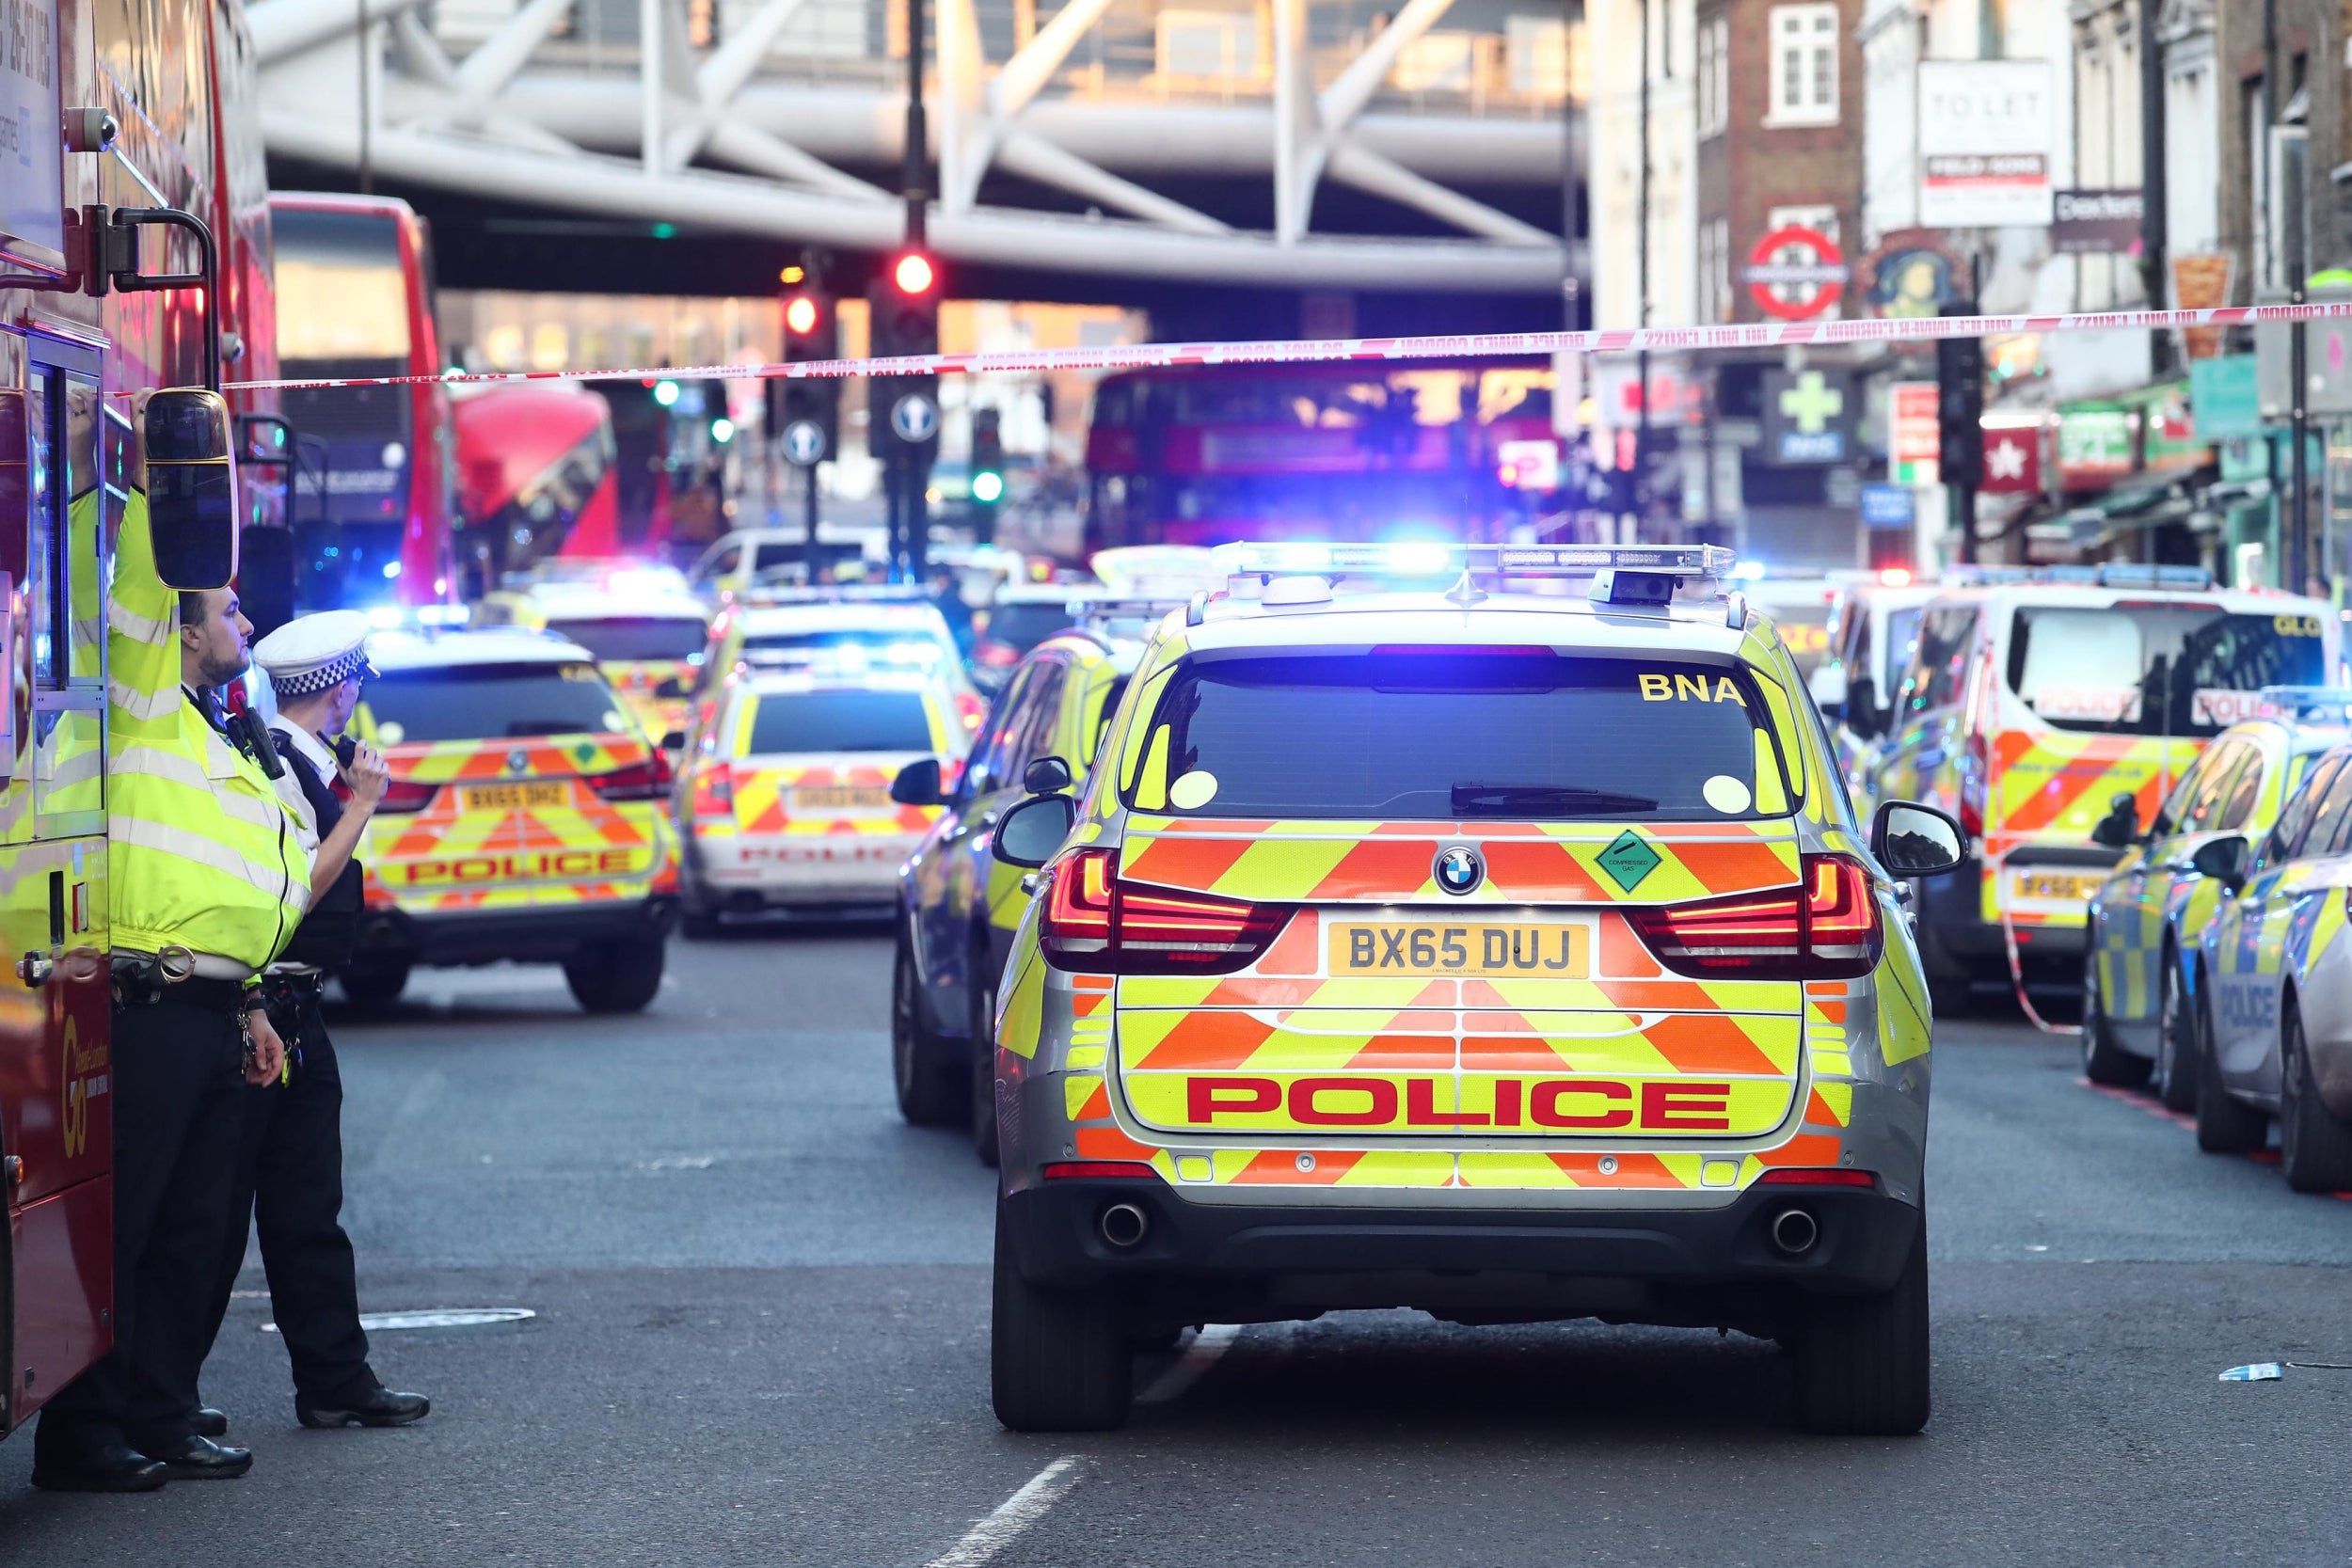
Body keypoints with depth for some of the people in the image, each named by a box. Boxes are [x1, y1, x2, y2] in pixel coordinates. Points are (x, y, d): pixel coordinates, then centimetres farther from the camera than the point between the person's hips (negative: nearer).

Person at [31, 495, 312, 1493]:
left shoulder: (228, 755, 24)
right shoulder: (146, 710, -2)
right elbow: (139, 588, -16)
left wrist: (249, 1005, 22)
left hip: (211, 1018, 9)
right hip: (148, 1008, -9)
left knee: (192, 1226, 11)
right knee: (119, 1222, -8)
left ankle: (160, 1420, 16)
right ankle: (80, 1437, -5)